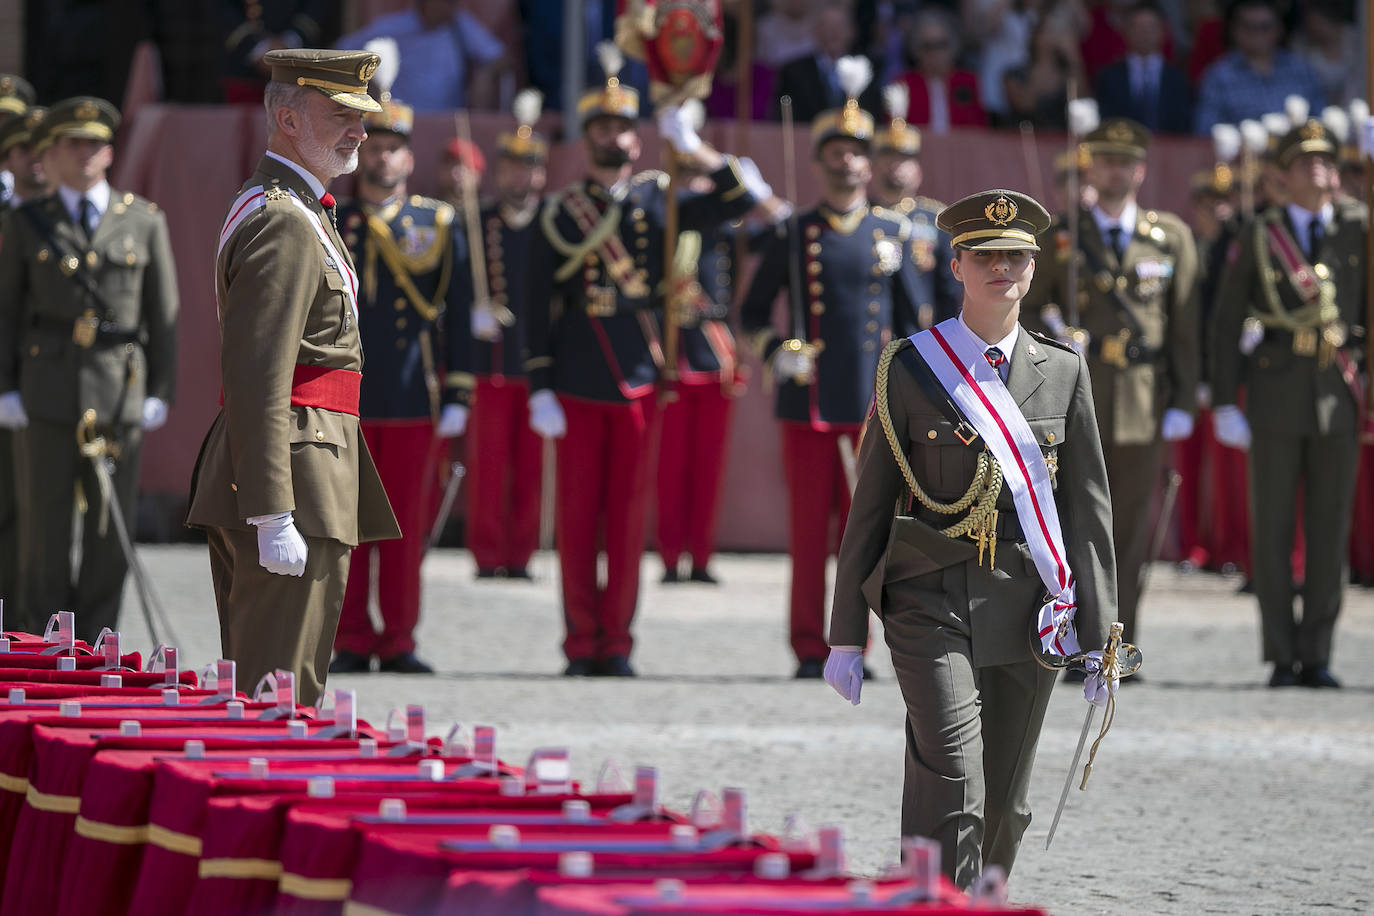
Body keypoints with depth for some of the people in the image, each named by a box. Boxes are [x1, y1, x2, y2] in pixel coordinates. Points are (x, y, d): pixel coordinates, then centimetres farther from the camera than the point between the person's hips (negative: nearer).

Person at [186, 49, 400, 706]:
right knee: (283, 701, -10)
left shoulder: (277, 208, 19)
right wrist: (273, 518, -26)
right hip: (296, 481, -11)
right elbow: (257, 380, -22)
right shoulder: (284, 226, -15)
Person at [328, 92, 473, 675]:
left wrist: (457, 397, 0)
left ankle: (398, 642, 8)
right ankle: (352, 642, 7)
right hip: (342, 402, 0)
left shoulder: (440, 226, 7)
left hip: (414, 404, 0)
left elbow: (458, 316, 6)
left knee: (406, 527, 2)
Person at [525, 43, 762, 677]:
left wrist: (694, 149, -10)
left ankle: (616, 644, 8)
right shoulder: (562, 211, 5)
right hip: (577, 387, -1)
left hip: (639, 385, 1)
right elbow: (539, 306, 3)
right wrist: (540, 389, -3)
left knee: (628, 518, 2)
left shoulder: (658, 200, 7)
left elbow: (741, 201, 1)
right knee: (577, 518, 0)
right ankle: (582, 644, 6)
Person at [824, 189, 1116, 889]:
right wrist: (846, 638, 2)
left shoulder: (1064, 372, 9)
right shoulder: (909, 369, 2)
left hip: (1027, 615, 3)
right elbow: (869, 508, 4)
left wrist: (1099, 639, 5)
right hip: (932, 606, -3)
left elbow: (1089, 509, 10)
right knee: (952, 790, -18)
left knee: (1005, 806, 9)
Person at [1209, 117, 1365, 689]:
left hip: (1338, 399, 1)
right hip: (1275, 395, -1)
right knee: (1273, 529, 0)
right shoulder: (1258, 237, 2)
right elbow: (1226, 323, 2)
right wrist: (1223, 402, -4)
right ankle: (1282, 657, 6)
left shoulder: (1357, 228, 6)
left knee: (1330, 529, 2)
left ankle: (1316, 657, 8)